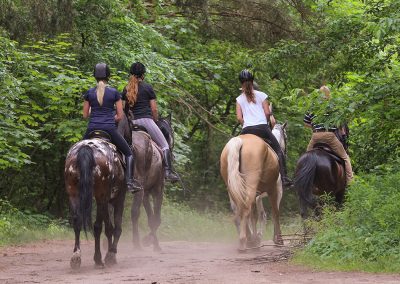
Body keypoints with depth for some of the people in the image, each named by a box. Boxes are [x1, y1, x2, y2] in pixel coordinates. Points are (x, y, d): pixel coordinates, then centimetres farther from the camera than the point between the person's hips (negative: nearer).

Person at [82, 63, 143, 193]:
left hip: (92, 128, 2)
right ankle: (129, 181, -4)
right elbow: (120, 116, 1)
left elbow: (85, 115, 9)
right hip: (109, 129, -2)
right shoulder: (114, 93, -1)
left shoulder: (89, 93, 4)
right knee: (128, 153, 12)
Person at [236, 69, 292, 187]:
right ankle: (284, 178, -9)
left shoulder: (239, 99, 11)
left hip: (247, 130, 2)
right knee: (278, 151, 5)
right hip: (262, 128, -1)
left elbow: (239, 118, 3)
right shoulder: (261, 95, 7)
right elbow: (267, 113, 2)